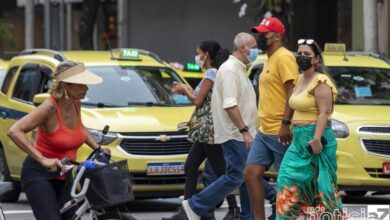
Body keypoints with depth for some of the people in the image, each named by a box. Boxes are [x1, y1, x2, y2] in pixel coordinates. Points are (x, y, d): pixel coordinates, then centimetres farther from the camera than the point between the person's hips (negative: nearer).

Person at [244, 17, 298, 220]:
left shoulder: (284, 58, -12)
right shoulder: (270, 60, 18)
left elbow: (293, 91, -19)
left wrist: (285, 123, -25)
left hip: (280, 133, -10)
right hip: (264, 132, 10)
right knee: (251, 173, 4)